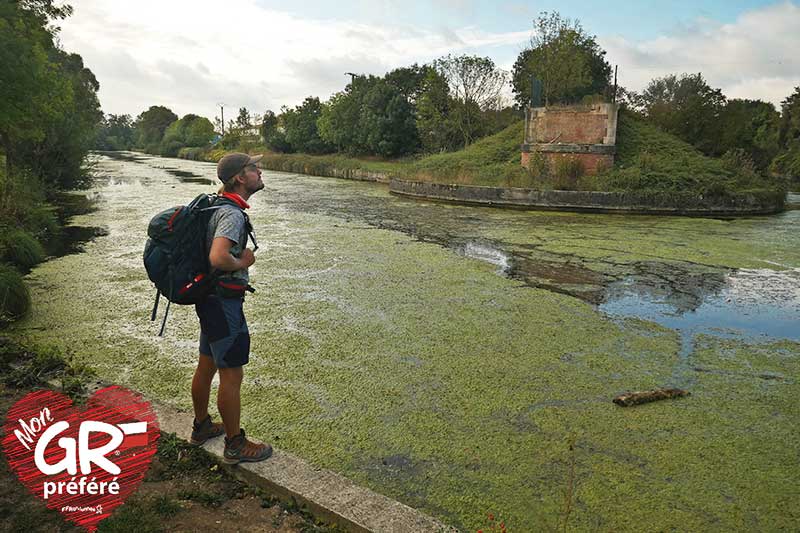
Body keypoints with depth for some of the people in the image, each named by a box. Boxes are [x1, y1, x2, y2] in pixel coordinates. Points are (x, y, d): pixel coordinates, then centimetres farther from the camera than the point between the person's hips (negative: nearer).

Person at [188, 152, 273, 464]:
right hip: (224, 302, -10)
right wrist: (243, 263, -18)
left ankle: (201, 426, 40)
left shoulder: (219, 205, 9)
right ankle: (235, 445, 17)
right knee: (232, 376, 2)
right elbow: (218, 258, -37)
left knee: (206, 366, 22)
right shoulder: (232, 214, -23)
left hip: (210, 299, 10)